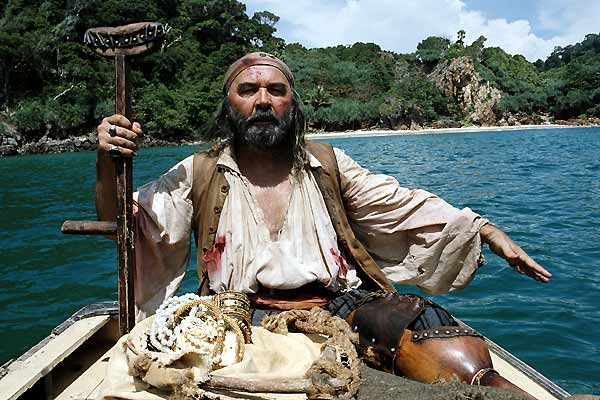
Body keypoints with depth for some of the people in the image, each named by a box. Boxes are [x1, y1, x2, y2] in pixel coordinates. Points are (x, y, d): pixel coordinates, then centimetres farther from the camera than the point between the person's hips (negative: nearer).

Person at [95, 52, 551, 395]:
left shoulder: (327, 165, 15)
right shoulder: (199, 174, 11)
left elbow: (407, 205, 15)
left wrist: (491, 233, 8)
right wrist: (108, 163, -13)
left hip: (342, 303, 2)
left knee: (461, 357, -26)